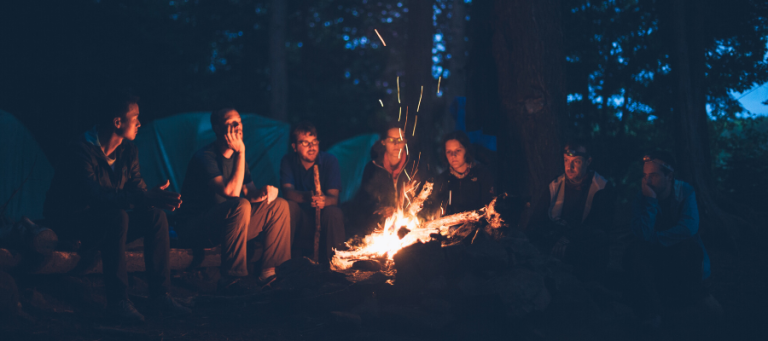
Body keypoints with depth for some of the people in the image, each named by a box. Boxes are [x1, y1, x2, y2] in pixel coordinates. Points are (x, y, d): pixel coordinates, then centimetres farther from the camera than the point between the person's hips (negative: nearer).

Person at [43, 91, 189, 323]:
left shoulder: (128, 151, 1)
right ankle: (117, 301, -32)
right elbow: (96, 196, -36)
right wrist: (147, 198, -46)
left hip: (107, 223, 7)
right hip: (70, 223, -7)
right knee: (116, 216, -36)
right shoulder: (81, 152, -24)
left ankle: (159, 294, -12)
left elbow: (139, 190, 0)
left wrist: (157, 198, -24)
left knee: (155, 216, -16)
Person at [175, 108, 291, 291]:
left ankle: (269, 270, -3)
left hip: (226, 224, 8)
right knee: (241, 206, -36)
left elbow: (249, 192, 11)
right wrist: (241, 152, -24)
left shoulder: (236, 156, 11)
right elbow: (231, 192, -28)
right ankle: (229, 279, -29)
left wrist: (264, 192, -13)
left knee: (279, 205, -1)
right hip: (194, 226, -8)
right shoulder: (205, 157, -16)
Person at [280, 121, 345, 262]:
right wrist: (306, 197, -40)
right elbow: (287, 190, -16)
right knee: (288, 206, -29)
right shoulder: (288, 161, -1)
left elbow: (334, 196, -15)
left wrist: (324, 200, -42)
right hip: (299, 218, 1)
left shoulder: (330, 161, -5)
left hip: (323, 218, -1)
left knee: (334, 213, -32)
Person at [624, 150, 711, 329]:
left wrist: (655, 239, -19)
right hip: (654, 257, 1)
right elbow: (643, 235, -24)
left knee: (691, 245, -34)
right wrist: (651, 201, -27)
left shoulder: (685, 192, -10)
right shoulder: (641, 199, -8)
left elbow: (689, 227, -26)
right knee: (636, 250, -30)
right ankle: (650, 313, -25)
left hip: (683, 258, -1)